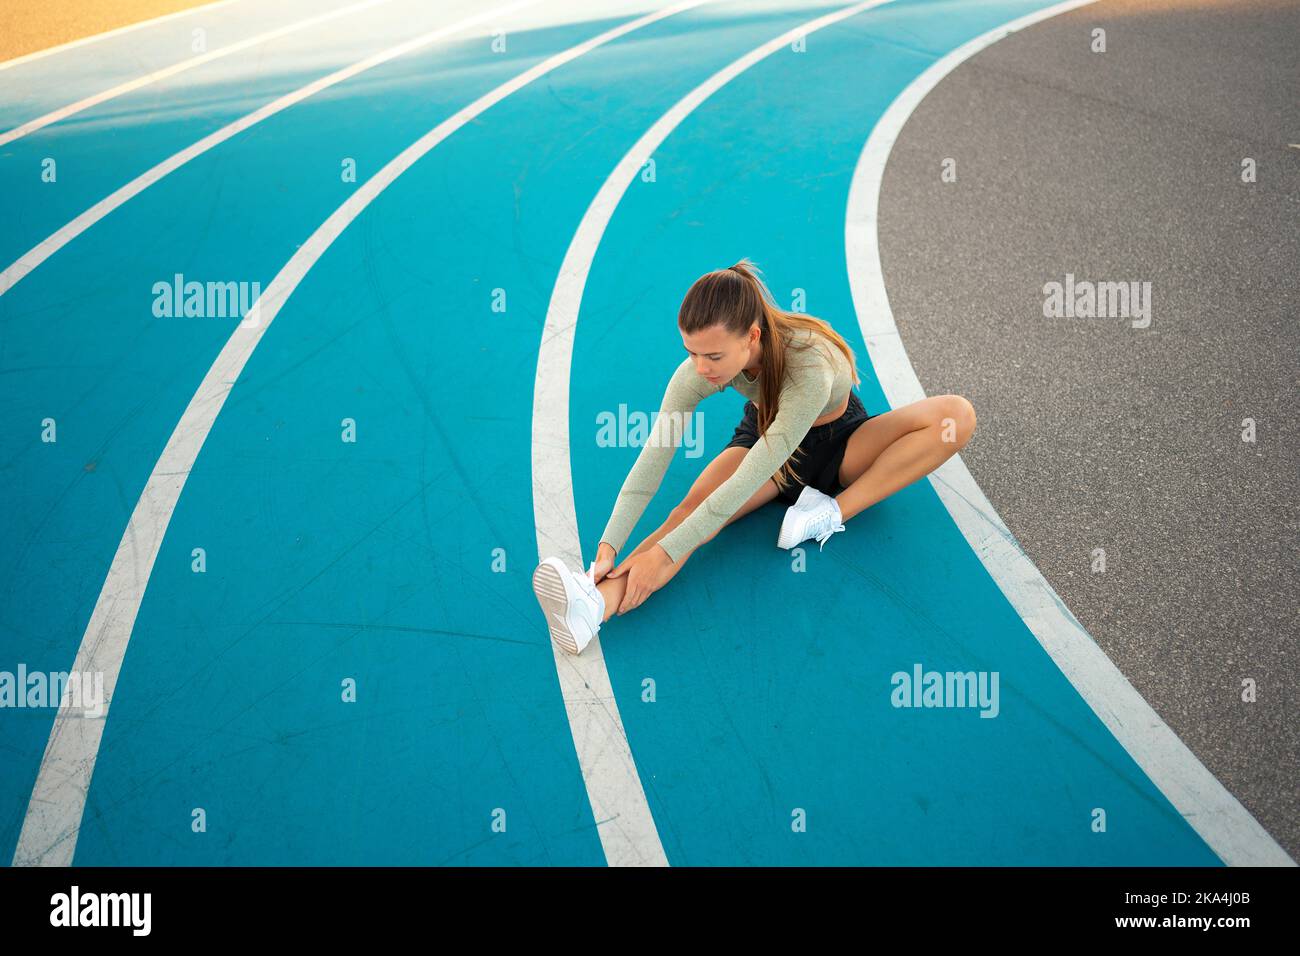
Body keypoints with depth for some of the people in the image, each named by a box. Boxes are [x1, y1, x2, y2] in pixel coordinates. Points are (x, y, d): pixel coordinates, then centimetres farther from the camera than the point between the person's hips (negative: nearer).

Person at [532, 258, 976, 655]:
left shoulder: (810, 367, -41)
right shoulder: (698, 371, -27)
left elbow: (747, 482, -42)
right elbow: (652, 458, -30)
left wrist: (664, 552, -43)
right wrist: (609, 547, -42)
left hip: (840, 442, -2)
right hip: (764, 437, 2)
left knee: (957, 414, -28)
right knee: (695, 507, -29)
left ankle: (836, 510, -31)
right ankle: (600, 601, -52)